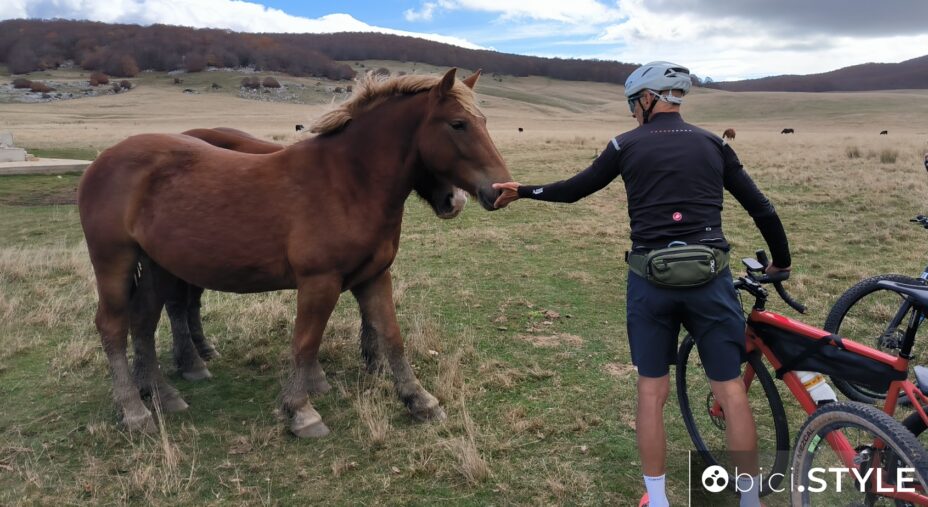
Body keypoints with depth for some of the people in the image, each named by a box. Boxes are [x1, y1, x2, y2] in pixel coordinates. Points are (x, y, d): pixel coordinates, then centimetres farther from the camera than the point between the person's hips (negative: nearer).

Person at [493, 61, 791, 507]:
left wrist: (521, 191, 26)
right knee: (730, 390, 10)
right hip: (709, 276, 1)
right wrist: (781, 261, 25)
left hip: (650, 279, -1)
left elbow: (573, 190, 11)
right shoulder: (713, 144, 10)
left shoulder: (627, 145, 4)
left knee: (652, 390, 11)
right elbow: (761, 208, 11)